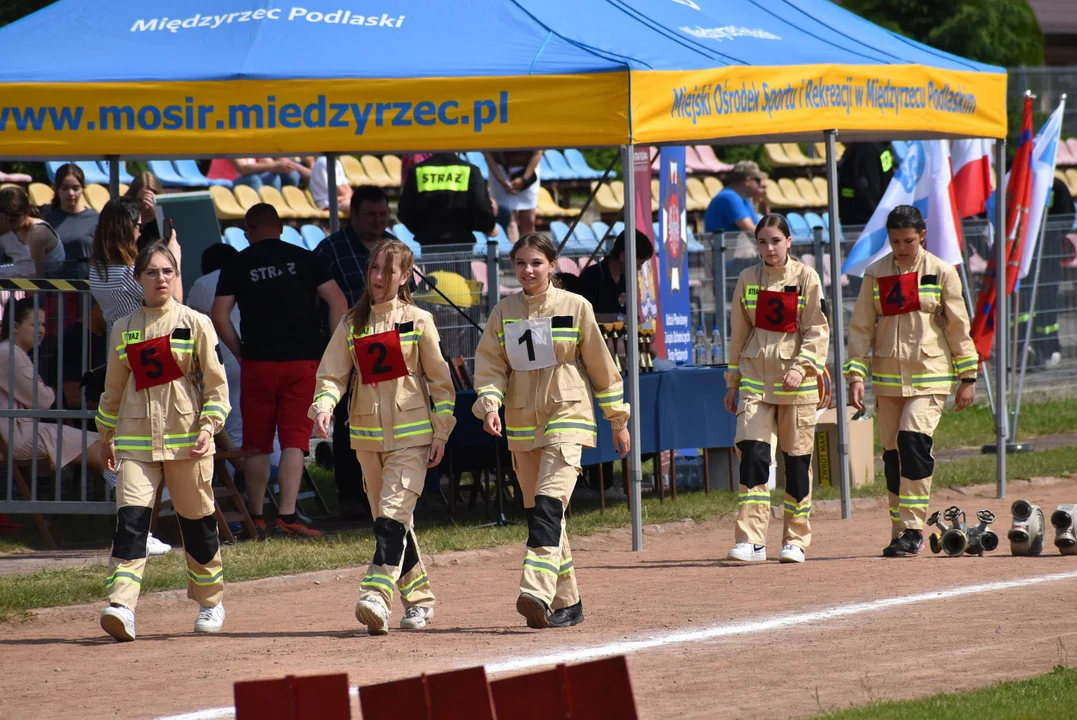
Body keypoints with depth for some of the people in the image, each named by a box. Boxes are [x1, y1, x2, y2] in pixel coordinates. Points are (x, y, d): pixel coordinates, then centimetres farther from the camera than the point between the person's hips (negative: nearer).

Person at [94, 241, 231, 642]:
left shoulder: (195, 324, 1)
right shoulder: (124, 330, 10)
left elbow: (215, 382, 1)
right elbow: (114, 387, 20)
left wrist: (209, 425, -11)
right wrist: (106, 436, 23)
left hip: (186, 439, -1)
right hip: (136, 439, 1)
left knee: (197, 521, 8)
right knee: (131, 518, -14)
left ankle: (210, 602, 27)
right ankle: (121, 605, -24)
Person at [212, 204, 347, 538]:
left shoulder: (237, 265, 3)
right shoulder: (303, 259, 4)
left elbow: (219, 316, -2)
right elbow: (338, 302, -1)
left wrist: (240, 352, 8)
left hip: (258, 362, 0)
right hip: (303, 361, 0)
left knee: (257, 443, 10)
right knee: (294, 439, -1)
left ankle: (256, 517, 15)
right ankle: (287, 516, -11)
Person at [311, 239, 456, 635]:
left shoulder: (418, 321, -1)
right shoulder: (352, 324, 8)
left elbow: (440, 380, 2)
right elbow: (332, 374, 2)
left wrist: (441, 432, -3)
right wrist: (323, 406, -18)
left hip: (411, 435, -5)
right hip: (367, 435, 5)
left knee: (393, 513, -17)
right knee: (391, 521, 10)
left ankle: (377, 597, -28)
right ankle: (419, 599, 23)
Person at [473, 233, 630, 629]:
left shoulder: (575, 307, -1)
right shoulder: (504, 312, 7)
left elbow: (601, 365, 5)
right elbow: (490, 363, 4)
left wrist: (619, 420, 9)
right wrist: (489, 404, -16)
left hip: (567, 418, -5)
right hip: (522, 425, 5)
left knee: (549, 503, -21)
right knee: (539, 513, 7)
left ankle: (538, 593, -33)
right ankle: (566, 602, 17)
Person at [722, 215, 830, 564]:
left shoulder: (806, 278, 0)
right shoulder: (748, 280, 8)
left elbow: (818, 330, -3)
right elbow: (738, 333, 14)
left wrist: (801, 366, -16)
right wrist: (732, 382, 13)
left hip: (797, 381, -1)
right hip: (755, 377, 2)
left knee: (797, 459, 3)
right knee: (752, 454, -12)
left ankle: (795, 541, 13)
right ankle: (751, 541, -15)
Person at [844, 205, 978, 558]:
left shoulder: (941, 273, -1)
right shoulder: (876, 274, 4)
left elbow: (958, 326, 3)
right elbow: (861, 327, 5)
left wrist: (967, 377, 1)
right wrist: (856, 375, -4)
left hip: (929, 374, -3)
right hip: (887, 376, 3)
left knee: (913, 439, -20)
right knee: (892, 452, 5)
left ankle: (913, 527, -14)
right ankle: (900, 533, 15)